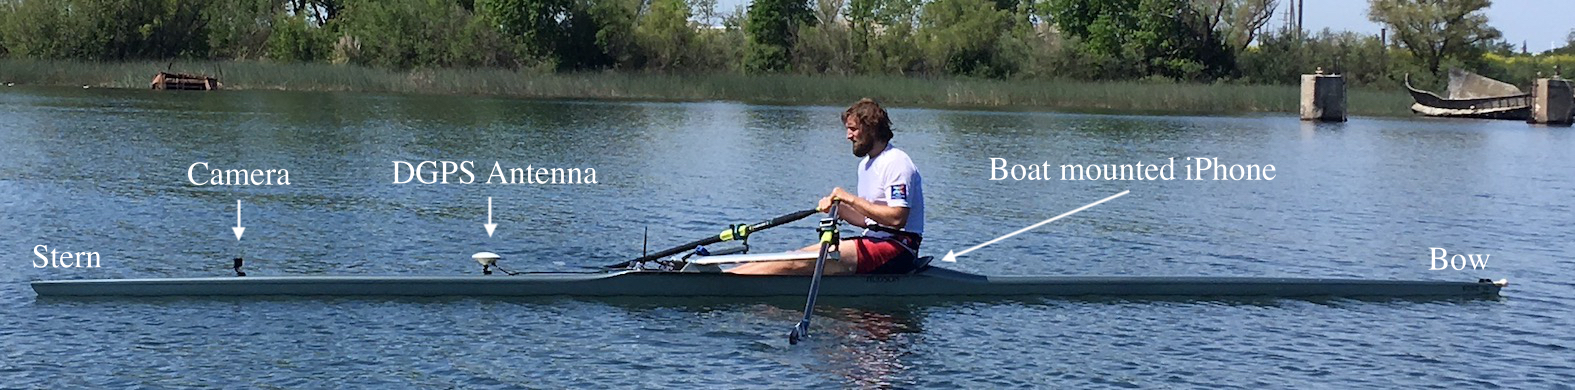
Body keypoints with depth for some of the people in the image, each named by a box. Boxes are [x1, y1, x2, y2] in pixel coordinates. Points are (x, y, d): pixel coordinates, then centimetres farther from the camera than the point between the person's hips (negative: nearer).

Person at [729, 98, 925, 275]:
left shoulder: (896, 163, -12)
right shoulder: (866, 164, 20)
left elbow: (897, 218, -23)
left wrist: (851, 199, -19)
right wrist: (838, 208, 1)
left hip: (898, 249, -9)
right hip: (874, 241, 9)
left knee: (803, 263, -21)